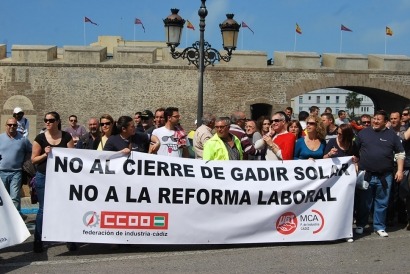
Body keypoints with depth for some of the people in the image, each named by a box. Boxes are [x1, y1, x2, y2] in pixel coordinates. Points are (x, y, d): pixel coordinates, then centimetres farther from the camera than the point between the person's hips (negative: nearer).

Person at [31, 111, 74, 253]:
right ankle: (38, 241, 9)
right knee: (43, 208, 1)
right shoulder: (40, 138, -1)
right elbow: (33, 159, 0)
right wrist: (45, 154, -16)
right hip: (44, 177, -1)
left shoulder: (66, 136, 2)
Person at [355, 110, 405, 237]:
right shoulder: (363, 133, 5)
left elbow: (400, 153, 7)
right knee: (364, 202, 7)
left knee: (382, 203, 7)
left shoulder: (392, 135, 5)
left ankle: (379, 227, 19)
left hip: (385, 176, 0)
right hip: (366, 174, 0)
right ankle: (360, 225, 20)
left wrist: (400, 170, 0)